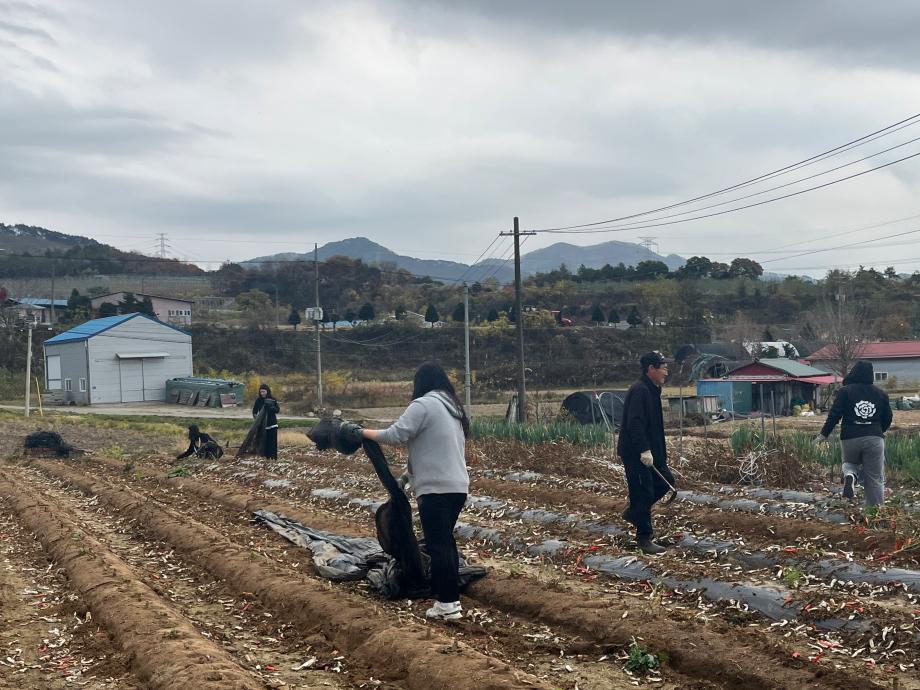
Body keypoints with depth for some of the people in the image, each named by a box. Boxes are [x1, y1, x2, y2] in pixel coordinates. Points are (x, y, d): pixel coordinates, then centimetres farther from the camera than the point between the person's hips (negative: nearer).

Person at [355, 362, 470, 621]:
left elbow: (396, 435, -16)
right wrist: (409, 473, 23)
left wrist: (365, 433, 0)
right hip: (458, 485, 9)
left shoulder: (423, 405, -9)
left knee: (438, 545, -5)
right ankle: (451, 597, 19)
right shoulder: (453, 407, 19)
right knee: (446, 541, 16)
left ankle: (448, 604, -5)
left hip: (436, 488, -9)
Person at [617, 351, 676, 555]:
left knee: (665, 481, 13)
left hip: (650, 452, 10)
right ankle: (644, 539, 5)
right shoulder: (639, 391, -19)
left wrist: (660, 452, 23)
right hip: (635, 454, -10)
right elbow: (634, 423, -27)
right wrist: (644, 450, -28)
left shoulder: (652, 390, 14)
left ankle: (633, 512, 27)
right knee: (644, 493, -5)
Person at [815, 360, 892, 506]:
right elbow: (887, 418, 15)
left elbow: (834, 414, -6)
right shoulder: (880, 393, 9)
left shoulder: (845, 391, -1)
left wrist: (824, 434, 2)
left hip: (850, 438, -1)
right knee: (875, 479, 5)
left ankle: (850, 476, -7)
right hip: (874, 439, 1)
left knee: (850, 463, 27)